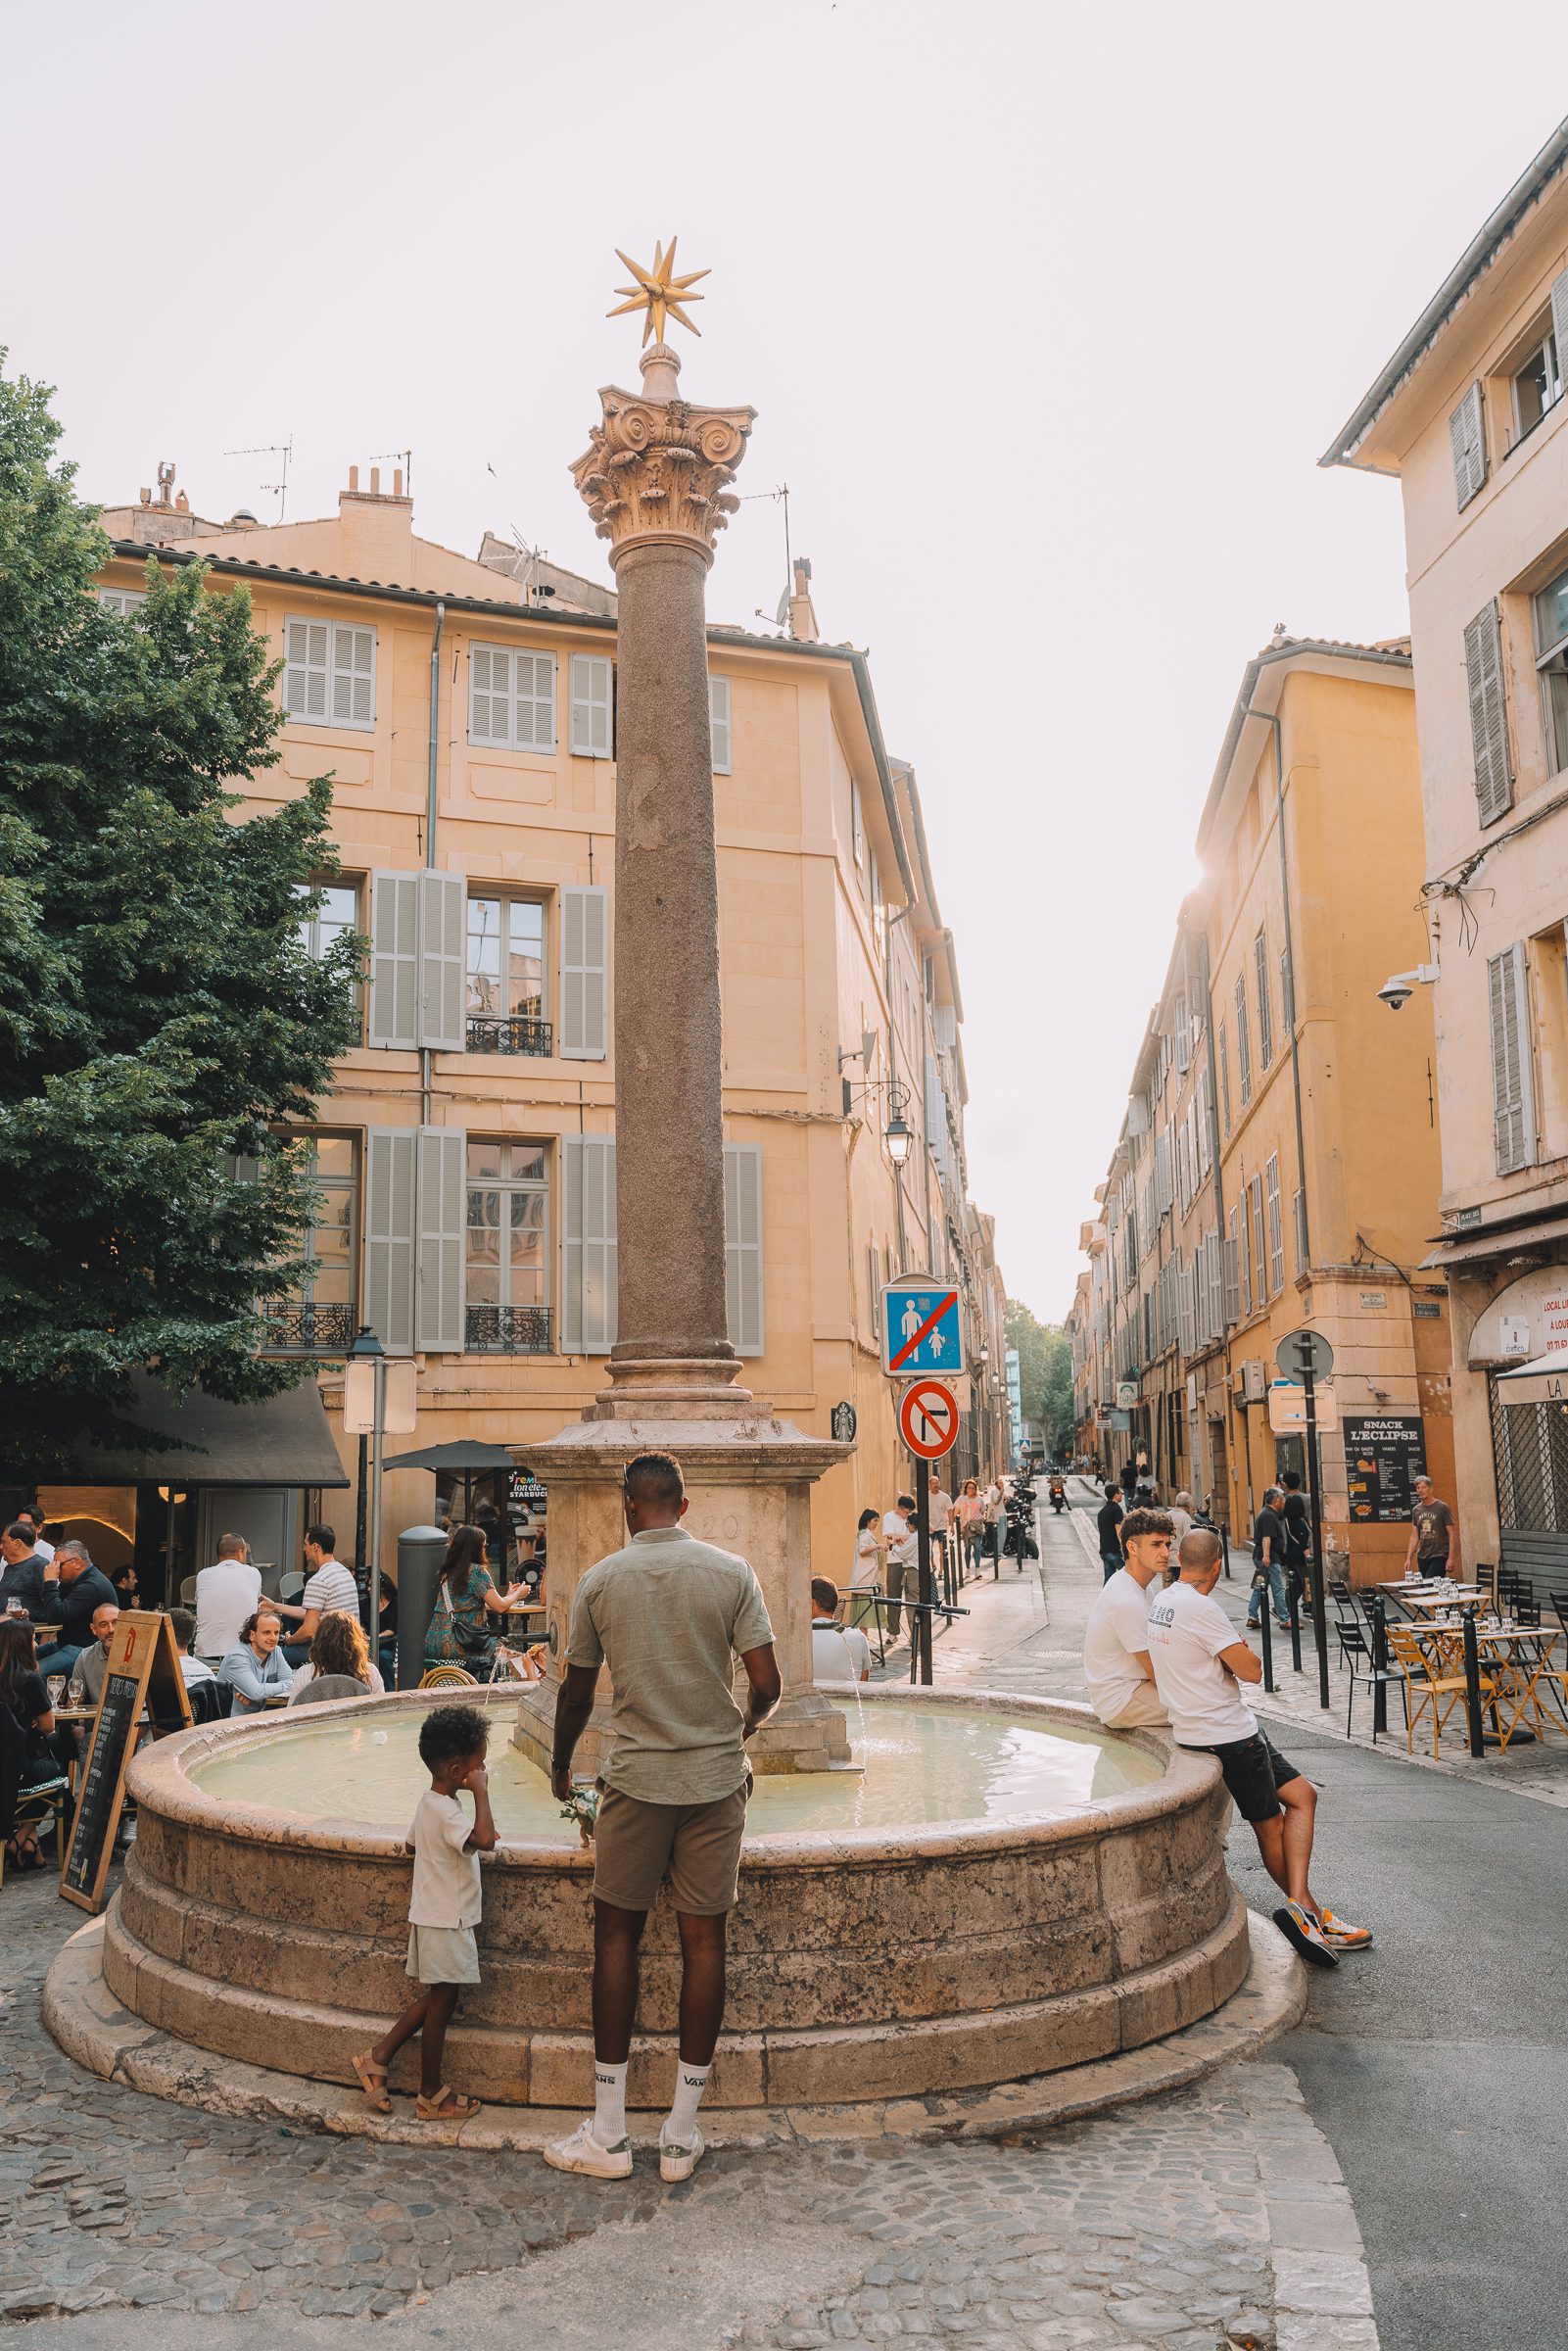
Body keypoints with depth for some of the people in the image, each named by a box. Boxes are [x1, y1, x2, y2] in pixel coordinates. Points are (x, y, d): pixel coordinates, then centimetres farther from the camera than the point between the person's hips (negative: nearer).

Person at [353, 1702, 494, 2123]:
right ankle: (431, 2095, 15)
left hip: (433, 1916, 10)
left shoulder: (430, 1802, 6)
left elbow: (413, 1843, 21)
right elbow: (485, 1840, -39)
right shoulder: (446, 1811, -25)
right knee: (441, 2002, 3)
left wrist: (468, 1839, 18)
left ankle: (379, 2057, 23)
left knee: (434, 1998, 19)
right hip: (445, 1924, -10)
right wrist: (481, 1793, -28)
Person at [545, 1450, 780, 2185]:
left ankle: (607, 2135, 15)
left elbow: (576, 1692, 7)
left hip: (636, 1780, 0)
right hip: (716, 1779, 0)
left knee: (616, 1935, 10)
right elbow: (766, 1685, -5)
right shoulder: (731, 1573, -3)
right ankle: (681, 2136, 14)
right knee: (704, 1940, 7)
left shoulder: (600, 1581, -2)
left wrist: (560, 1764, 24)